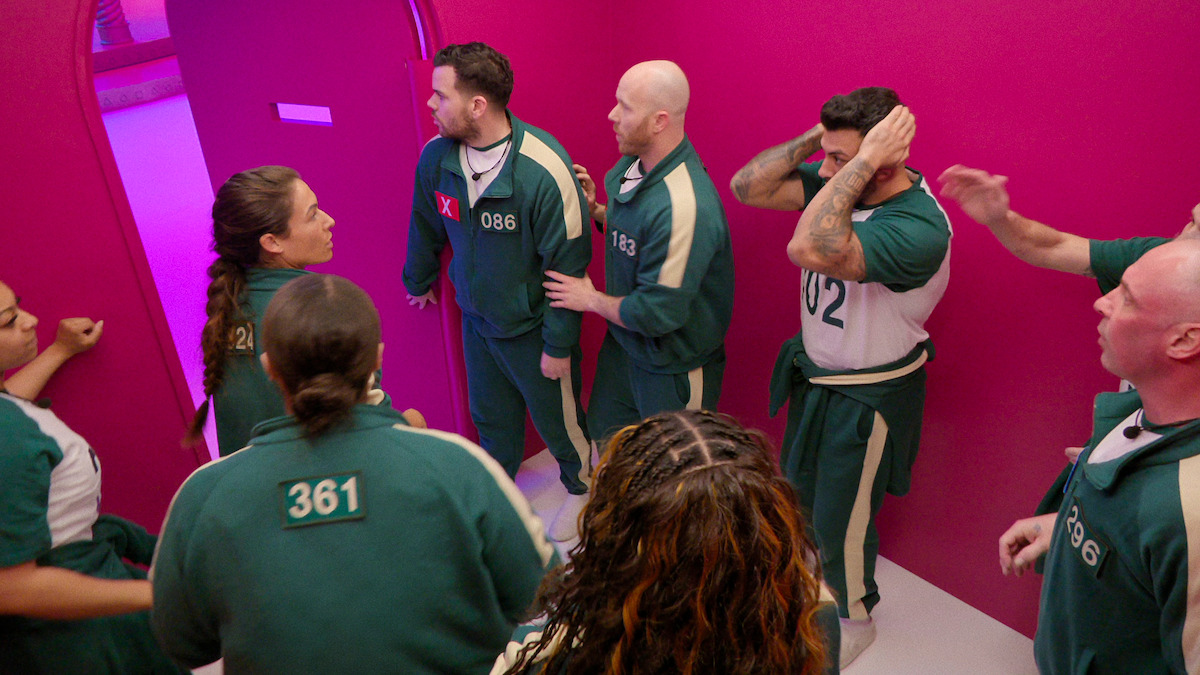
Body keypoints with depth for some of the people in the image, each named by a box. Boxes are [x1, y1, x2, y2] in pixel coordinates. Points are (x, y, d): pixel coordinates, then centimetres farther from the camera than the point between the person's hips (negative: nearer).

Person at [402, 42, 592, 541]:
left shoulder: (543, 171, -30)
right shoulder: (436, 157, -11)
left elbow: (569, 264, -22)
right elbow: (426, 225, 10)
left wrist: (559, 345, -16)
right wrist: (418, 281, 25)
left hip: (533, 326, -5)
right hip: (476, 318, 5)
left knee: (557, 418, 15)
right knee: (490, 416, 24)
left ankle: (582, 487, 45)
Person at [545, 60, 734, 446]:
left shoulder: (684, 206, -36)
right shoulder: (634, 163, -5)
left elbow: (656, 313, -31)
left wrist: (591, 300, -15)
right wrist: (596, 210, -4)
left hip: (673, 367, -9)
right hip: (624, 342, 9)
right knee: (605, 434, 28)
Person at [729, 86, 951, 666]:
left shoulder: (919, 228, -35)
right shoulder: (831, 184, -11)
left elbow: (810, 250, -49)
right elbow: (747, 187, -12)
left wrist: (864, 158, -43)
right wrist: (815, 136, -21)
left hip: (868, 397, -7)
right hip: (814, 375, 8)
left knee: (840, 519, 12)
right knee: (798, 488, 28)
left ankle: (855, 619, 42)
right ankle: (813, 573, 60)